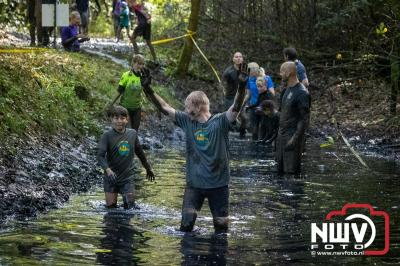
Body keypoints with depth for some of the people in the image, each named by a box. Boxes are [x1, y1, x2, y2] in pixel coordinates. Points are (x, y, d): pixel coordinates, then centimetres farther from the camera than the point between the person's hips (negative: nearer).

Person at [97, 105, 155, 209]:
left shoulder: (132, 133, 1)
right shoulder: (107, 135, -11)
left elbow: (139, 152, 15)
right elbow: (100, 156, -17)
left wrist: (148, 168, 25)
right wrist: (108, 170, -34)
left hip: (127, 176, 2)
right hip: (111, 177, -2)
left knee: (130, 205, -2)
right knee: (110, 206, 0)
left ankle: (125, 197, 29)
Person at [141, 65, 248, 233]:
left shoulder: (220, 122, -8)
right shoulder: (187, 121, 3)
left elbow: (236, 108, -23)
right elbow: (164, 108, 5)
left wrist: (241, 87, -38)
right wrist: (148, 90, -3)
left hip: (218, 183, -3)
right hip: (194, 183, 3)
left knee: (221, 226, 6)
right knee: (186, 223, -4)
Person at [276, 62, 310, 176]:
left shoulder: (301, 93, -17)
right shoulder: (288, 89, 11)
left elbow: (305, 118, -19)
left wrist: (295, 138, -22)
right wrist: (280, 132, 14)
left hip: (292, 136, -9)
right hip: (282, 134, 9)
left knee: (292, 170, -5)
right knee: (280, 168, 14)